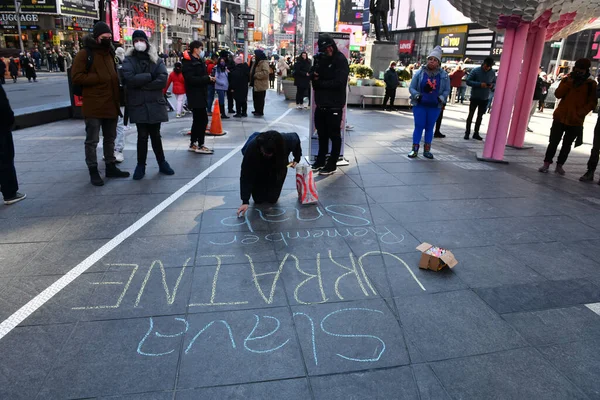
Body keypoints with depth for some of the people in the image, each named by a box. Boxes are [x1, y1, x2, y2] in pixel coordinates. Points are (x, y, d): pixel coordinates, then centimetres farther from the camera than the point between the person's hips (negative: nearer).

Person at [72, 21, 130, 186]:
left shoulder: (109, 53, 16)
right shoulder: (85, 54, -7)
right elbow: (76, 77, -14)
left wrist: (117, 96, 10)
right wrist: (98, 78, -19)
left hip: (111, 104, 7)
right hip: (93, 106, -7)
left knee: (110, 138, 15)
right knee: (92, 140, 0)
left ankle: (111, 167, 27)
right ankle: (93, 171, 8)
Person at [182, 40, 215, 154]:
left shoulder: (199, 61, 19)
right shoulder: (188, 62, -11)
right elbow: (191, 79, -22)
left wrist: (210, 79, -1)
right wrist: (207, 78, -18)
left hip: (200, 95, 10)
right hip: (195, 96, -10)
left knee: (198, 120, 13)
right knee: (203, 119, -10)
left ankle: (193, 144, 20)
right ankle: (200, 145, -4)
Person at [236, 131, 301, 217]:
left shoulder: (287, 141, -36)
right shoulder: (252, 147, -40)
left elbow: (295, 137, -8)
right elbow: (246, 176, -35)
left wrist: (296, 159, -11)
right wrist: (245, 201, -38)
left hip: (278, 166, 1)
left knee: (272, 199, -6)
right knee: (258, 200, -4)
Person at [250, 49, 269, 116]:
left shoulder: (264, 63, -14)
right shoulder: (256, 62, 17)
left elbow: (265, 73, -25)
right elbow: (253, 71, 27)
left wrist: (256, 75, -20)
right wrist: (251, 77, 10)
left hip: (260, 84, -10)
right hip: (255, 84, 10)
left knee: (260, 99, -4)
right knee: (255, 98, 16)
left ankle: (260, 112, 2)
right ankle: (257, 110, 27)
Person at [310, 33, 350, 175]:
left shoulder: (341, 60, -9)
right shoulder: (322, 58, 13)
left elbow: (338, 82, -19)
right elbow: (314, 77, 10)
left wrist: (319, 83, -10)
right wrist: (314, 74, -14)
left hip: (334, 105, -7)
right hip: (321, 104, 7)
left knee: (334, 135, 1)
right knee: (322, 134, 16)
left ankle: (332, 164, 8)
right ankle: (320, 160, 28)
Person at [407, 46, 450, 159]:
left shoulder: (444, 75, 3)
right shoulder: (419, 73, -2)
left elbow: (447, 90, 7)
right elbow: (412, 88, 1)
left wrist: (441, 98, -11)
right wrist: (417, 95, -17)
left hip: (435, 106, 2)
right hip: (419, 104, -2)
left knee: (429, 127, 9)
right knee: (419, 126, 0)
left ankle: (427, 150, 17)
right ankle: (415, 149, 7)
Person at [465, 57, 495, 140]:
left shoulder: (492, 73, 1)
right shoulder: (476, 71, -10)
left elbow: (495, 82, 12)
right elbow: (468, 81, -12)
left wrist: (492, 85, -12)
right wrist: (479, 84, -23)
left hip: (485, 98, 4)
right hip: (475, 97, -4)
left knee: (480, 116, 10)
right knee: (471, 115, 1)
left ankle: (476, 133, 19)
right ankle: (467, 133, 8)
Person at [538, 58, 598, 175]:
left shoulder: (591, 84, -1)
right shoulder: (567, 79, 5)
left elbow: (592, 103, -2)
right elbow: (558, 94, -5)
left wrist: (580, 113, -14)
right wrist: (568, 83, -15)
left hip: (575, 121, 0)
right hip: (560, 117, 1)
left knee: (567, 145, 8)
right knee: (553, 142, 2)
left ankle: (559, 165, 18)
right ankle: (546, 164, 9)